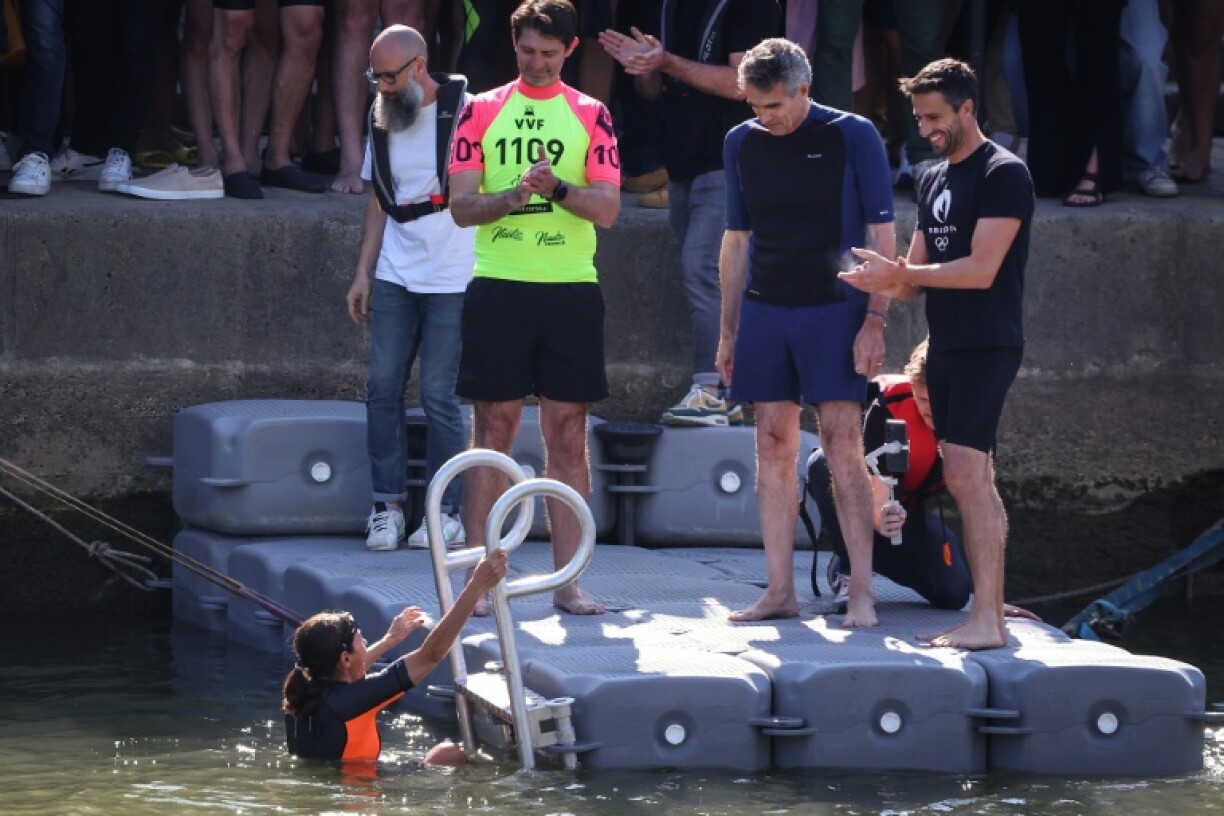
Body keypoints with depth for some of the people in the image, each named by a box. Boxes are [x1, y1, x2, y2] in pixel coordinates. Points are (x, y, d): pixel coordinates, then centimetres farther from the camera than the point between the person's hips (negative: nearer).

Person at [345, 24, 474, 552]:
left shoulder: (464, 112, -7)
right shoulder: (383, 120, 11)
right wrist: (363, 273, 12)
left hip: (451, 280, -5)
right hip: (395, 276, 5)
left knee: (438, 395, -6)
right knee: (383, 389, -1)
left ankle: (447, 513, 3)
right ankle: (388, 505, 6)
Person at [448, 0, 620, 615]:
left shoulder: (590, 116, 7)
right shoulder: (481, 111, 7)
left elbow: (608, 208, 1)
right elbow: (460, 205, 1)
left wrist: (558, 189, -17)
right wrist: (513, 197, -17)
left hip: (571, 289, 1)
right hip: (498, 287, 0)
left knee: (568, 436, 2)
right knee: (492, 430, 1)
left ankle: (567, 582, 4)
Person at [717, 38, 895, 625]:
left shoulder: (852, 136, -4)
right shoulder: (742, 143, 8)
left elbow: (883, 236, -3)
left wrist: (875, 320, -10)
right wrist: (728, 331, 13)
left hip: (833, 311, -4)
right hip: (764, 312, 4)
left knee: (842, 445, -9)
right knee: (774, 448, 3)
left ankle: (862, 593, -7)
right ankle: (780, 592, 7)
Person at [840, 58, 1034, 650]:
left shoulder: (1002, 175, -10)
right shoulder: (933, 181, 17)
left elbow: (981, 269, -18)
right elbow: (917, 281, 18)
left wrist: (898, 273, -18)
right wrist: (881, 282, -4)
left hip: (986, 346, -9)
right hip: (946, 347, 9)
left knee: (967, 473, -15)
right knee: (966, 480, 8)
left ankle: (987, 621, -17)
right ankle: (990, 611, 11)